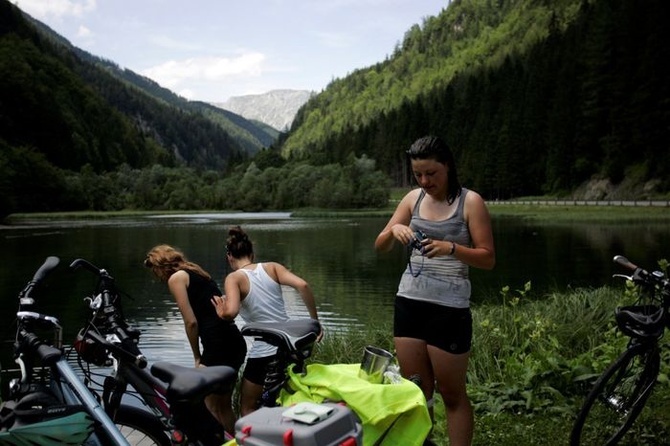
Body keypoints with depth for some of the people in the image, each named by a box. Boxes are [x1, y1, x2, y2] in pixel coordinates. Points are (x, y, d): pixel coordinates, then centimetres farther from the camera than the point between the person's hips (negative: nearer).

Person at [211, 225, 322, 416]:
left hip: (264, 352, -5)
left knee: (247, 409, 16)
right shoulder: (272, 267, 4)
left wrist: (221, 313, -2)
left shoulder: (234, 278, -7)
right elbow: (302, 285, -9)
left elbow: (231, 312, -24)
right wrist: (315, 321, -2)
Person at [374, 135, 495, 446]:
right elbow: (380, 247, 8)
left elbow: (488, 259, -9)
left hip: (449, 308, -4)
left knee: (452, 394, 3)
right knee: (415, 390, 11)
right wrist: (394, 229, -13)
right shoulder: (413, 198, 8)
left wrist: (451, 248, -25)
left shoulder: (470, 202, -5)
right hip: (409, 303, 5)